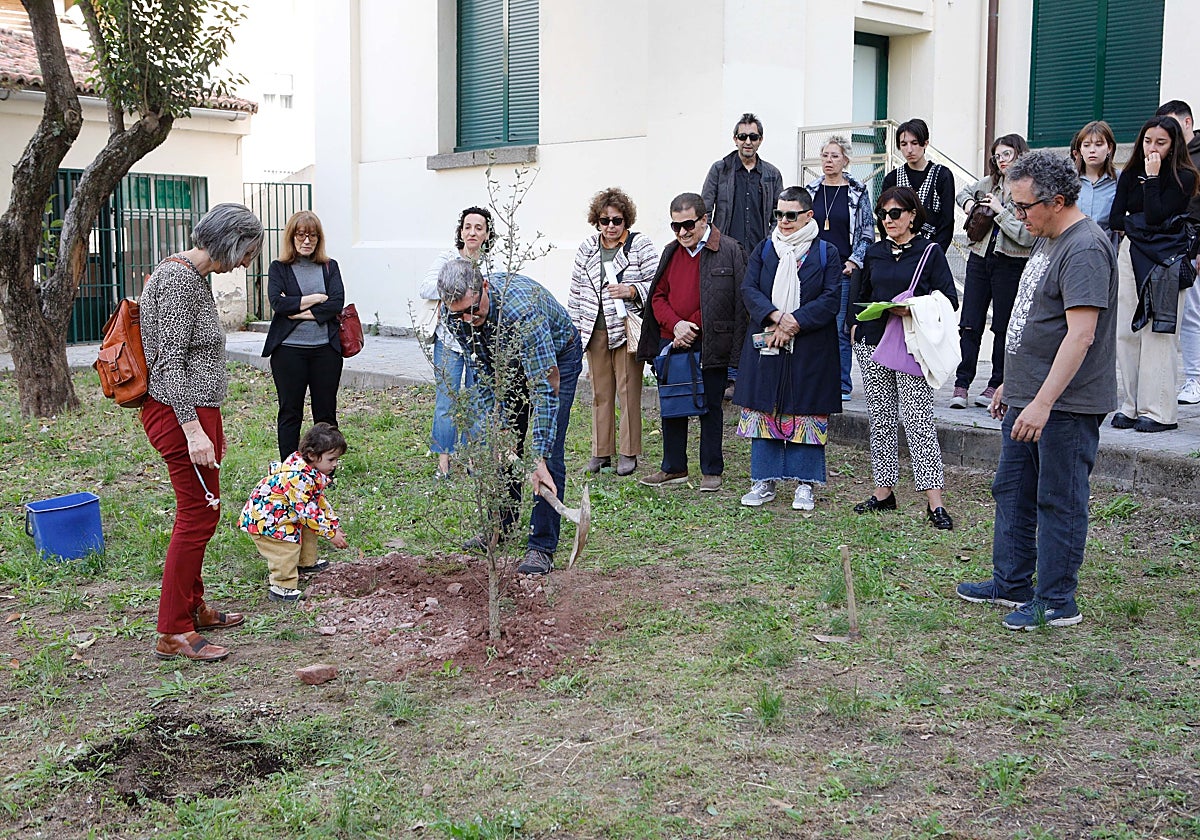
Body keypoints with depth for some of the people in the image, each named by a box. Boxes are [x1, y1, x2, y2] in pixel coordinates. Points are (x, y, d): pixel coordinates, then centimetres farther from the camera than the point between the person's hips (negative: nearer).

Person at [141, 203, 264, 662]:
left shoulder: (193, 276, 14)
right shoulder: (179, 279, -17)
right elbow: (171, 362, -22)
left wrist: (211, 424, 24)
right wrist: (194, 431, -25)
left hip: (195, 411, 10)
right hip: (181, 414, -10)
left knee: (199, 512, 17)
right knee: (199, 514, -5)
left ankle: (193, 608, 30)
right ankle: (173, 633, 2)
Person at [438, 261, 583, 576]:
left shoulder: (522, 307, -43)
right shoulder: (457, 313, -22)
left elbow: (545, 386, -42)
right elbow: (483, 370, -6)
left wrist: (540, 459, -44)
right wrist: (500, 423, -11)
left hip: (557, 356, -6)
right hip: (508, 360, 6)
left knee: (550, 450, -14)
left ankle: (542, 546, -9)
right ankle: (502, 523, 23)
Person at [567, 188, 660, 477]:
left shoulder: (641, 245, -2)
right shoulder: (586, 249, 11)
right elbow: (576, 291, 16)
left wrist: (631, 291, -19)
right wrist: (573, 327, 13)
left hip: (627, 330, -4)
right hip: (595, 331, 4)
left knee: (628, 391, -1)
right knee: (600, 392, 9)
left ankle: (628, 453, 9)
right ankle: (601, 451, 18)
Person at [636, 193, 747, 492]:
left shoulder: (729, 251, -7)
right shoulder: (671, 252, 11)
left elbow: (737, 302, -10)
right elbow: (658, 296, 11)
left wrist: (692, 328, -13)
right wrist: (676, 324, -8)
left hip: (710, 344, -5)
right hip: (671, 343, 5)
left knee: (710, 408, 6)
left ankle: (711, 471, 16)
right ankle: (674, 468, 24)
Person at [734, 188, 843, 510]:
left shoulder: (826, 253, 3)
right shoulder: (764, 249, 11)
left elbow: (830, 299, -6)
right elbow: (749, 290, 0)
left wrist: (792, 325, -17)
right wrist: (776, 317, -17)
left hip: (811, 349, -2)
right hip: (765, 347, 2)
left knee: (807, 414, 0)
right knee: (763, 412, 4)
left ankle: (804, 484, 11)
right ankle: (764, 482, 14)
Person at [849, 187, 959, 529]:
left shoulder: (930, 252, 0)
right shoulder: (874, 253, 14)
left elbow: (949, 299, -4)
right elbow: (860, 295, 24)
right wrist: (856, 324, 7)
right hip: (873, 343, 5)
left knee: (919, 420, -10)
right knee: (880, 419, 9)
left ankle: (935, 503, -9)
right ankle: (883, 492, 19)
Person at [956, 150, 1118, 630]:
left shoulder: (1084, 249, -18)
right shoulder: (1048, 243, 14)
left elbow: (1080, 334, -25)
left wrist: (1043, 402, -29)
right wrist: (1010, 383, 23)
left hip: (1066, 407, -10)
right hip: (1027, 398, 10)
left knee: (1058, 502, 0)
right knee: (1012, 493, 16)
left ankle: (1056, 603, 11)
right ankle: (1011, 585, 29)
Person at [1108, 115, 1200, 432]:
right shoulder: (1130, 174, 13)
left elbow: (1155, 215, -14)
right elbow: (1115, 219, 7)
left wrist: (1152, 177, -11)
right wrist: (1140, 225, -5)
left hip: (1167, 261, -5)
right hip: (1131, 255, 6)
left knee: (1157, 335, -8)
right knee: (1126, 333, 2)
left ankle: (1160, 412, -4)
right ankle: (1133, 406, 9)